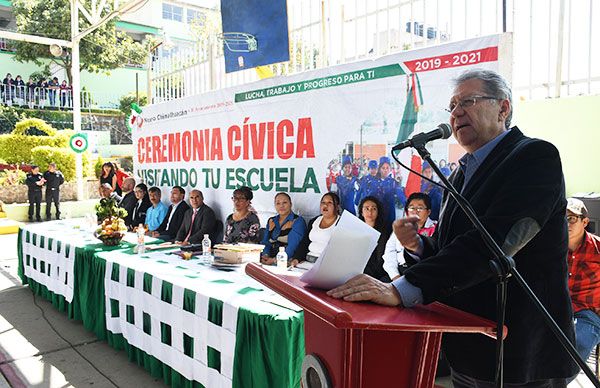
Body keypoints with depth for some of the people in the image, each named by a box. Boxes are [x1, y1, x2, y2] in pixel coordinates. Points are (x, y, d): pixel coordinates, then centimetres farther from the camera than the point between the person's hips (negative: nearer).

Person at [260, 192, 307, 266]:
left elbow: (292, 246, -14)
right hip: (269, 259, 5)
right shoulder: (271, 221, 18)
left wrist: (275, 260, -24)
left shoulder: (298, 221, -2)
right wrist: (265, 255, -10)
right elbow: (265, 242, 12)